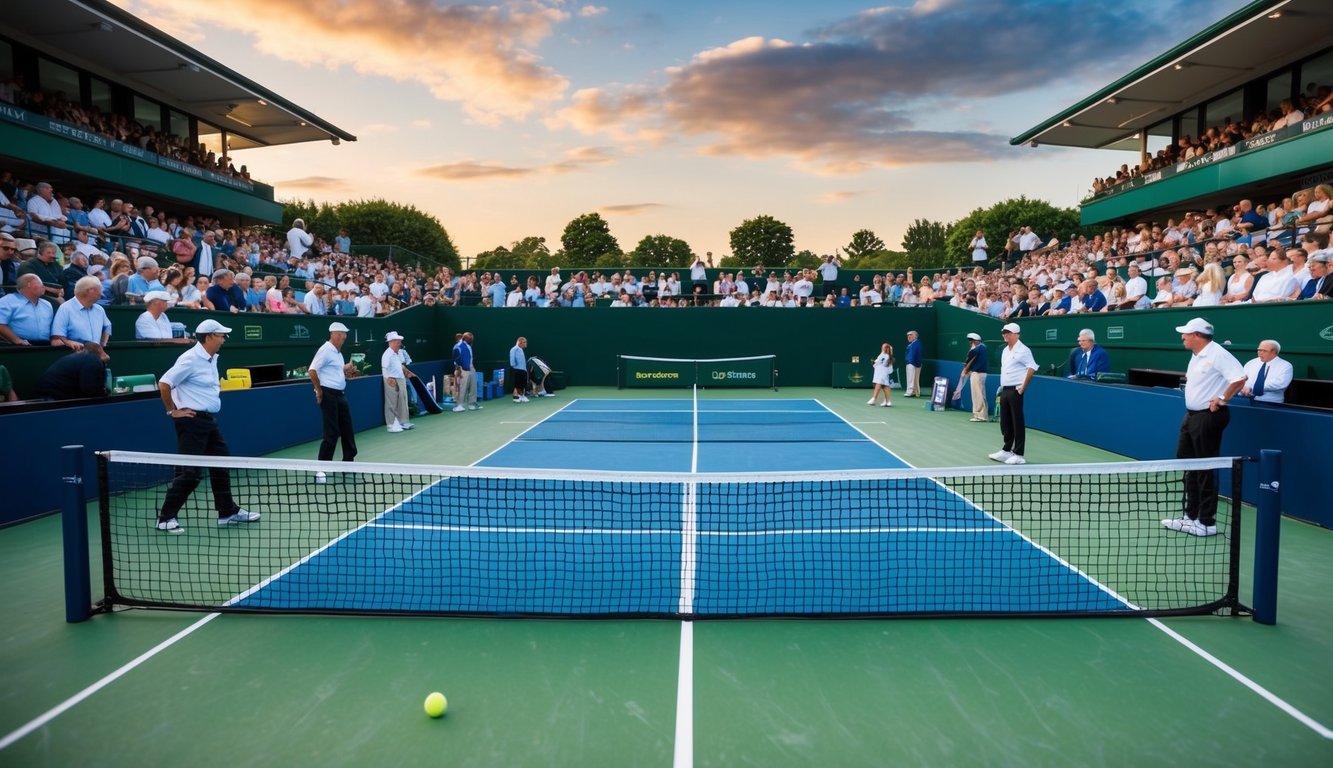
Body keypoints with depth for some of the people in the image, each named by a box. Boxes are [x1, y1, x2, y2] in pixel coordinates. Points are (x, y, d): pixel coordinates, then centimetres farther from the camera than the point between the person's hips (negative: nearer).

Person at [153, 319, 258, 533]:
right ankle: (166, 517, 6)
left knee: (221, 465, 14)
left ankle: (228, 512, 23)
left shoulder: (211, 359, 12)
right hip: (192, 420, -10)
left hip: (209, 419, 10)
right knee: (190, 472, -6)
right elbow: (164, 384, -18)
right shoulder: (190, 359, -17)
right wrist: (173, 411, -12)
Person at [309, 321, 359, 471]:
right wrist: (319, 391, -15)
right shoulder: (326, 350, -13)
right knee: (332, 433, -7)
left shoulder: (338, 352, 16)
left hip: (340, 395, 9)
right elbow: (312, 371, -20)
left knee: (347, 430, 14)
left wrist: (347, 370, 5)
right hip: (329, 395, -9)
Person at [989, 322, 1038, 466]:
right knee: (1005, 423, 12)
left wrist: (1023, 387, -16)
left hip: (1015, 390, -8)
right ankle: (1006, 450, 23)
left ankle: (1019, 455, 0)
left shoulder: (1022, 350, -10)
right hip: (1004, 390, 8)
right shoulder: (1005, 351, 16)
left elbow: (1032, 368, -16)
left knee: (1017, 423, -4)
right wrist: (1002, 387, 15)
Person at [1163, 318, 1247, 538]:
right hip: (1192, 415, 10)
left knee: (1205, 470, -4)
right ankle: (1191, 516, 24)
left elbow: (1240, 377, -25)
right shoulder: (1196, 356, 12)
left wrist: (1222, 399, -17)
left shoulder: (1217, 354, -17)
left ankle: (1207, 522, 5)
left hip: (1208, 417, -10)